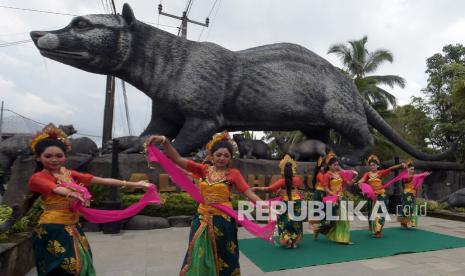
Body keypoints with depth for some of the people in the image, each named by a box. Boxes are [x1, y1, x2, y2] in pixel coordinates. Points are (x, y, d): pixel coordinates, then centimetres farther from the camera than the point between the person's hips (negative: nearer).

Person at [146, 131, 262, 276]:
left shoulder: (233, 173, -4)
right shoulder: (204, 169, 2)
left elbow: (248, 192, -12)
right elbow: (178, 159, -6)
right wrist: (164, 141, -20)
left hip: (223, 221, -2)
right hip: (202, 220, 3)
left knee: (222, 260, 12)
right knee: (199, 259, 14)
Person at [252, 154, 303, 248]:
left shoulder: (282, 181, -16)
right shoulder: (297, 179, -7)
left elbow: (269, 188, -21)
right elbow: (300, 185, 17)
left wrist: (256, 188, -16)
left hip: (286, 203, -3)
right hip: (296, 202, 3)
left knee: (285, 222, 10)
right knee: (295, 221, 14)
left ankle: (287, 242, 11)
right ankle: (294, 241, 20)